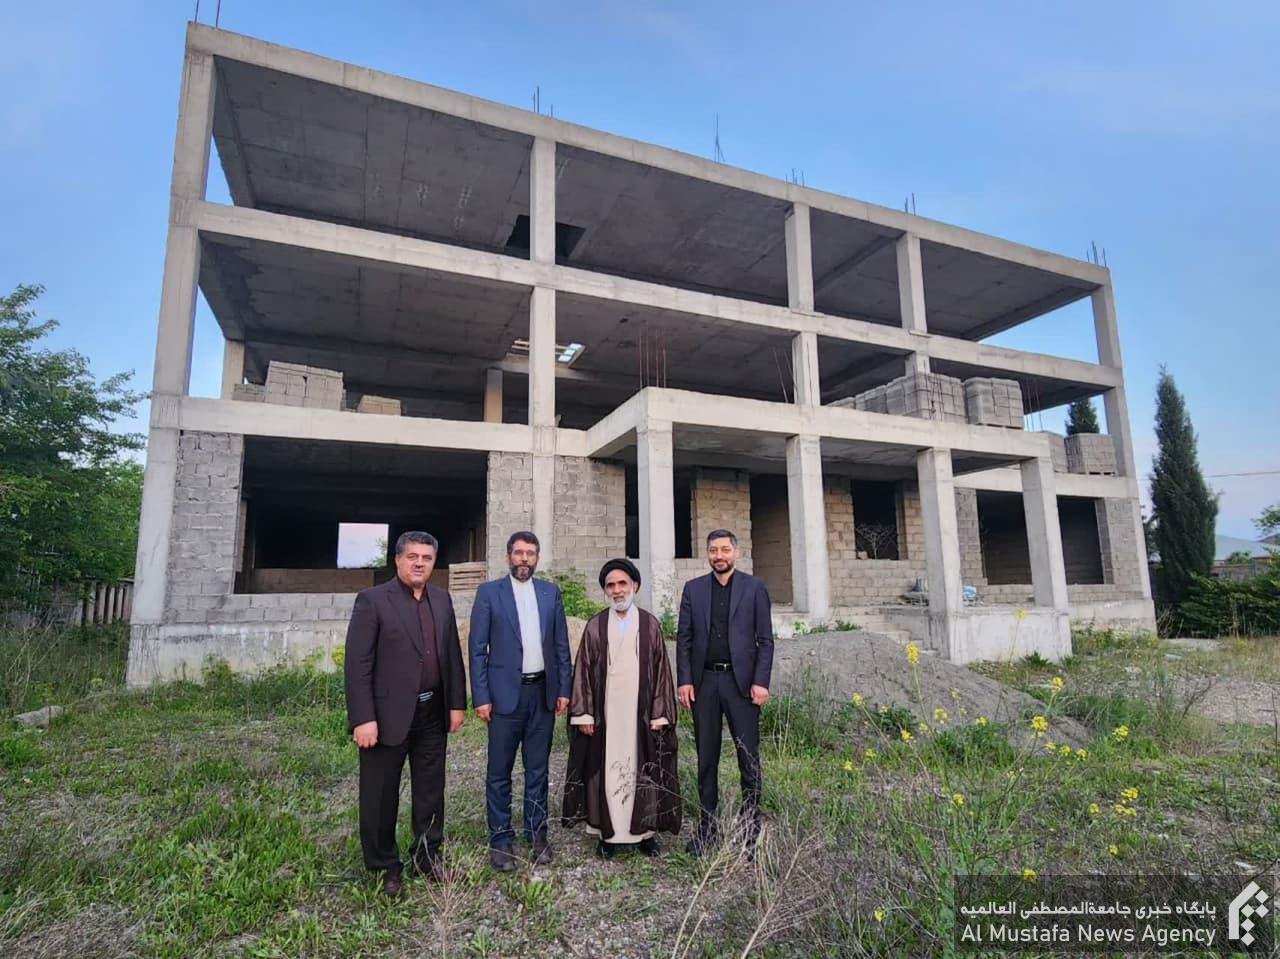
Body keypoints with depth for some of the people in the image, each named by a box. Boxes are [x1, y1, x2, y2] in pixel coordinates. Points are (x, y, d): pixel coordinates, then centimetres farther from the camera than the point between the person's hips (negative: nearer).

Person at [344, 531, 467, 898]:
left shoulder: (442, 600, 6)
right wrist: (363, 719, -18)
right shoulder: (372, 600, -10)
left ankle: (428, 854, 36)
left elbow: (453, 655, 9)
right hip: (388, 714, -5)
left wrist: (457, 703, 6)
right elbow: (357, 664, -13)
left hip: (432, 713, 5)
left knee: (431, 790, 17)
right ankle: (384, 867, 30)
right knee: (380, 796, 10)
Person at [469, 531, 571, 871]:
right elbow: (477, 648, -3)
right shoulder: (489, 592, -2)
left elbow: (561, 645, 8)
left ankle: (537, 833, 27)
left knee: (538, 770, 13)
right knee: (499, 772, 5)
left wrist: (564, 689, 4)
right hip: (505, 693, -3)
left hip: (543, 692, 3)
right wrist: (481, 697, -8)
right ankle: (500, 839, 20)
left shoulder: (550, 592, 7)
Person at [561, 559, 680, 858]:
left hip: (640, 711, 0)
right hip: (605, 712, 0)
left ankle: (644, 830, 22)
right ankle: (608, 832, 20)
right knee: (605, 769, 5)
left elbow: (660, 670, 2)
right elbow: (583, 671, 2)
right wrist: (583, 714, -3)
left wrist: (659, 714, -2)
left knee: (642, 768, 7)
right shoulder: (595, 626, 1)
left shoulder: (650, 624, 2)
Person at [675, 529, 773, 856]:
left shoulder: (754, 587, 2)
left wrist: (761, 682, -8)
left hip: (741, 680, -2)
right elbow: (683, 638, 6)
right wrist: (684, 680, -2)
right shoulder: (693, 589, 7)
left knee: (749, 756, 3)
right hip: (703, 681, 2)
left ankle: (751, 826, 16)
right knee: (706, 758, 10)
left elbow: (765, 639, 0)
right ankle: (707, 825, 22)